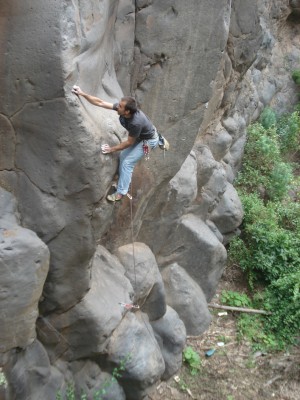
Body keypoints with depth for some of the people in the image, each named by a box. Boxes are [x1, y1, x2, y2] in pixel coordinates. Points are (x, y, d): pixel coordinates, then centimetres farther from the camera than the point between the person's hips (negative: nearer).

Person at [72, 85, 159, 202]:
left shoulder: (136, 123, -41)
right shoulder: (121, 107, -21)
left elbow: (129, 142, -26)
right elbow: (100, 102, -16)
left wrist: (112, 149, -19)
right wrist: (82, 94, -20)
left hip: (148, 140, -8)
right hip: (140, 136, 8)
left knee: (127, 163, -10)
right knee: (123, 155, 13)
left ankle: (121, 192, 1)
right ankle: (122, 182, 31)